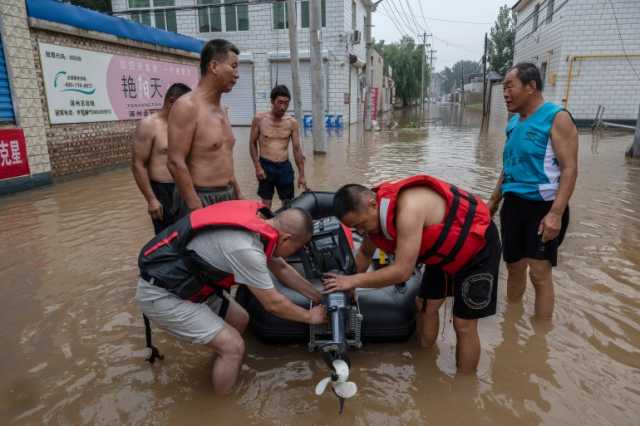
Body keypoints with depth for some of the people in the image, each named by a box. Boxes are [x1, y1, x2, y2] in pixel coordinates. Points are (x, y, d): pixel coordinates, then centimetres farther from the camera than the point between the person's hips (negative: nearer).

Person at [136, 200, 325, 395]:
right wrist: (310, 316, 1)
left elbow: (281, 268, 12)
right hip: (160, 294, -9)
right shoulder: (246, 248, -30)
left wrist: (318, 296, 18)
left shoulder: (257, 220, -3)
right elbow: (273, 304, -16)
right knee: (233, 346, -10)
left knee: (239, 320, 12)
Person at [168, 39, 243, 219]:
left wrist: (237, 193, 17)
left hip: (226, 196, 8)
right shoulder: (187, 106, -14)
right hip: (199, 199, -8)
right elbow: (176, 163, -20)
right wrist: (196, 208, -22)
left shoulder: (221, 109, 12)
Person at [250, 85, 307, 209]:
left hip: (285, 167, 2)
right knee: (266, 204, 5)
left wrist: (301, 174, 0)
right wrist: (257, 166, -8)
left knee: (288, 203, 9)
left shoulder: (292, 122, 0)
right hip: (266, 166, -2)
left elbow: (297, 149, 3)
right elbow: (252, 143, 3)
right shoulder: (259, 119, -4)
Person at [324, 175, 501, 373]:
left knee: (464, 324, -1)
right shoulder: (375, 212, -11)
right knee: (428, 307, 13)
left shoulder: (408, 209, -39)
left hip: (477, 245, -8)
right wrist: (349, 284, 4)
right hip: (445, 249, 8)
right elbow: (365, 252, 9)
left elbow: (402, 271, -37)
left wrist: (355, 280, -29)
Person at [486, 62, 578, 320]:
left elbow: (570, 169, -16)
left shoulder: (557, 118, -11)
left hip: (543, 206, -7)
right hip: (513, 204, 7)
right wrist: (494, 201, 19)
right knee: (514, 267, 14)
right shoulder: (514, 123, 11)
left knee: (539, 273, -4)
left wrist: (556, 213, -25)